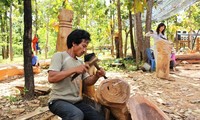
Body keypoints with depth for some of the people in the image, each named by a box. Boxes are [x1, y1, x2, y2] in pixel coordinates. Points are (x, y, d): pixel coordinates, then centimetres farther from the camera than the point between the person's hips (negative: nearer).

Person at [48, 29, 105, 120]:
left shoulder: (80, 62, 16)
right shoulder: (59, 56, -5)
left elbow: (87, 81, 15)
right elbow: (51, 78, -18)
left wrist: (96, 76, -6)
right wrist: (74, 70, -21)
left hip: (77, 102, 7)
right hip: (59, 100, -7)